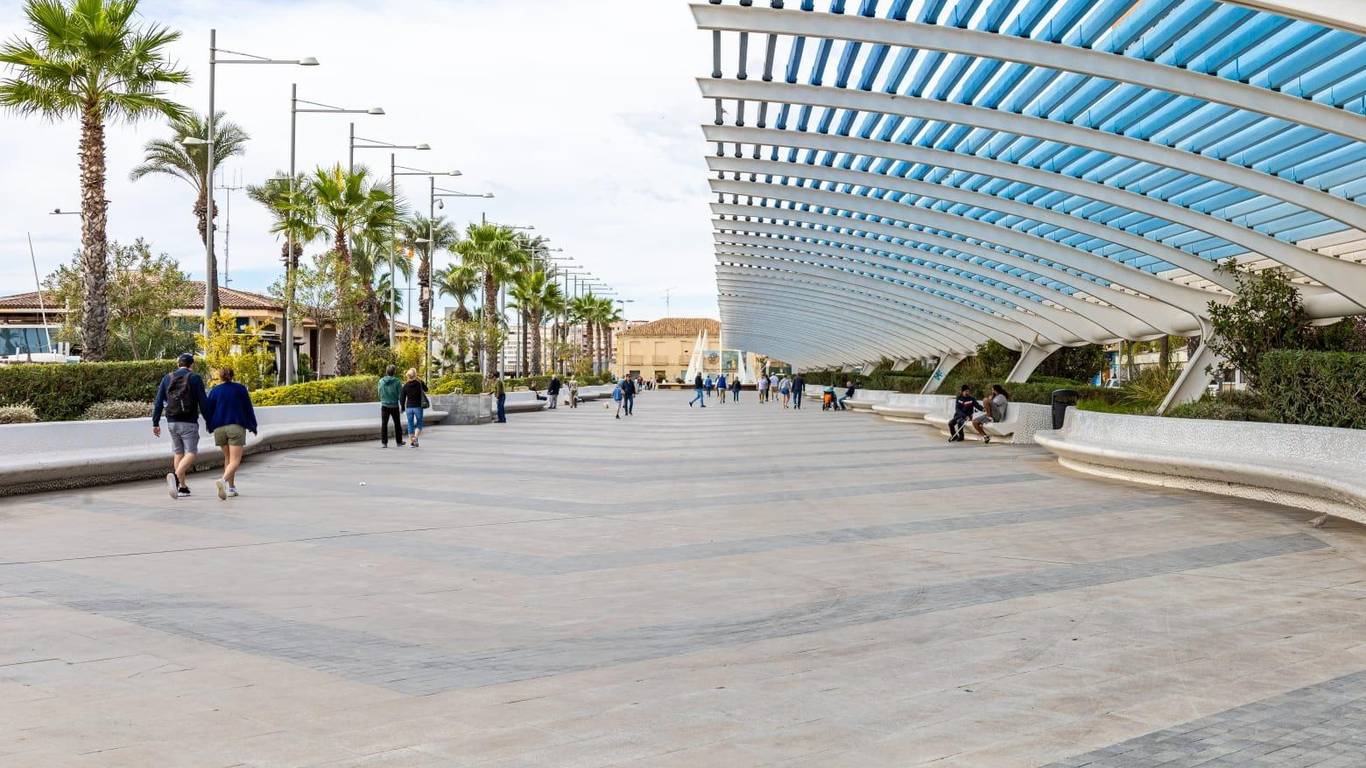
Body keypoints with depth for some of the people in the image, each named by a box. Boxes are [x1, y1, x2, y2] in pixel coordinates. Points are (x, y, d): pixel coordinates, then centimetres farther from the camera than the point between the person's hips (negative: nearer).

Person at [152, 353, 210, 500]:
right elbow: (203, 403, -6)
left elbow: (158, 403, 6)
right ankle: (175, 476, -30)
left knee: (178, 453, 15)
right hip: (189, 423, -5)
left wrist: (155, 423, 9)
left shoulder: (167, 378, 8)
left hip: (172, 422, 5)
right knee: (190, 453, -4)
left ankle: (183, 487, 16)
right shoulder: (195, 379, -4)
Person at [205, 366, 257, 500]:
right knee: (235, 461, -7)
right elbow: (248, 409, 4)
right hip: (237, 427, -3)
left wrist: (211, 426, 23)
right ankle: (223, 480, -34)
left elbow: (207, 411, 6)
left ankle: (231, 487, 21)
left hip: (219, 428, 3)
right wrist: (253, 427, 15)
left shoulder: (215, 391, 5)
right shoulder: (240, 389, 2)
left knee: (228, 458, 21)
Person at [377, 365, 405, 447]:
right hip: (394, 406, -1)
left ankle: (384, 442, -3)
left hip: (384, 406, 1)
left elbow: (380, 393, 7)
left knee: (384, 424, 4)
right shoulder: (397, 382, -11)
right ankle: (399, 441, 23)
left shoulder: (381, 381, -3)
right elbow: (400, 394, -9)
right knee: (397, 424, 14)